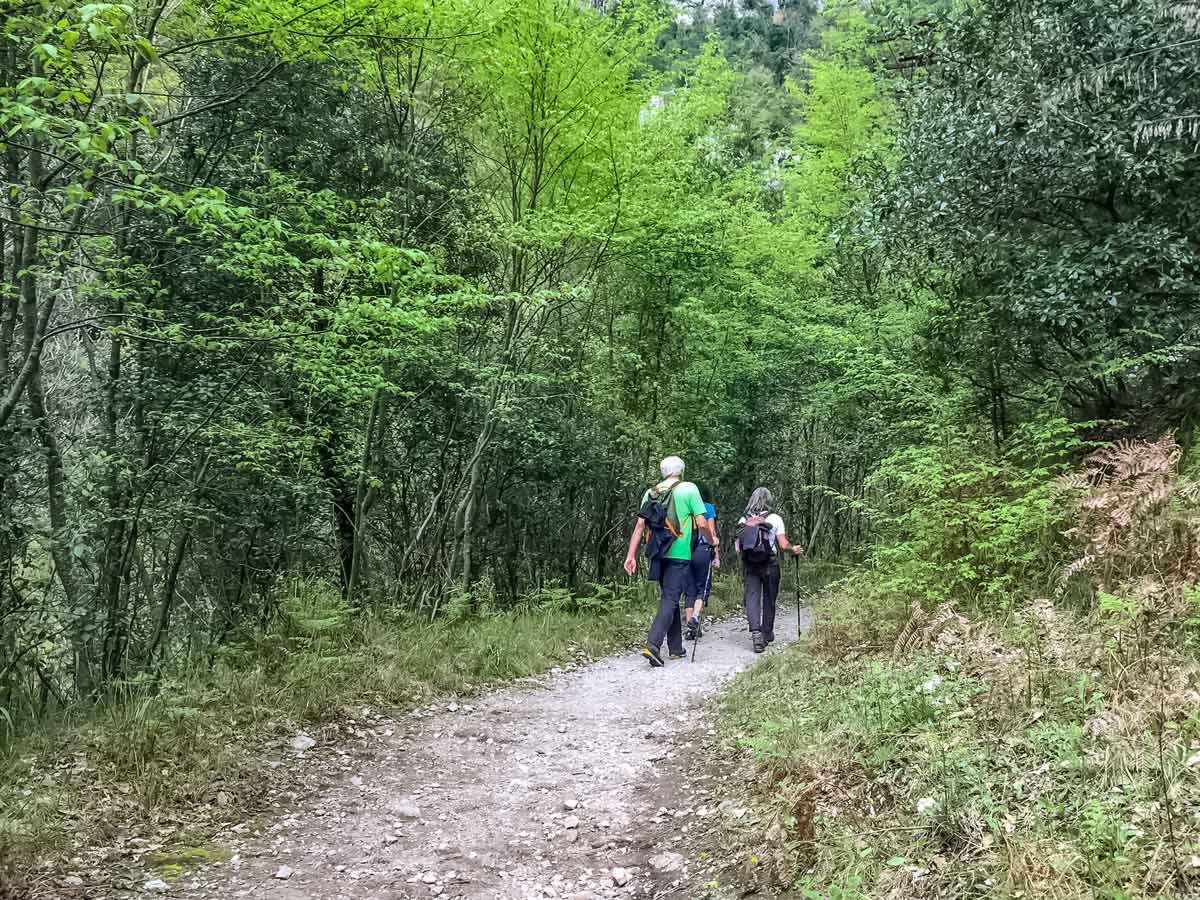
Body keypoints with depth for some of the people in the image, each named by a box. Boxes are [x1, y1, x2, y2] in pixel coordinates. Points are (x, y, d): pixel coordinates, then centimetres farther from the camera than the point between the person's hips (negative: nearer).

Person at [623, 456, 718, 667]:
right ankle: (652, 645, -22)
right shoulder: (689, 489, -4)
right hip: (679, 554, -5)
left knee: (669, 598, 16)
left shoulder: (650, 493, 9)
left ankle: (676, 648, 22)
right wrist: (712, 540, 13)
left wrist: (631, 555, 4)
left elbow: (640, 525, 4)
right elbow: (702, 523, -6)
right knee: (669, 600, -7)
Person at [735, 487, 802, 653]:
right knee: (769, 599, 12)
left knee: (752, 597, -3)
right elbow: (783, 544, -6)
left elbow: (738, 547, 4)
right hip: (770, 564, -1)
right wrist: (794, 548, 13)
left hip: (750, 565, 1)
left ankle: (755, 631, -23)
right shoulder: (775, 518, -4)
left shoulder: (743, 520, 3)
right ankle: (767, 633, 23)